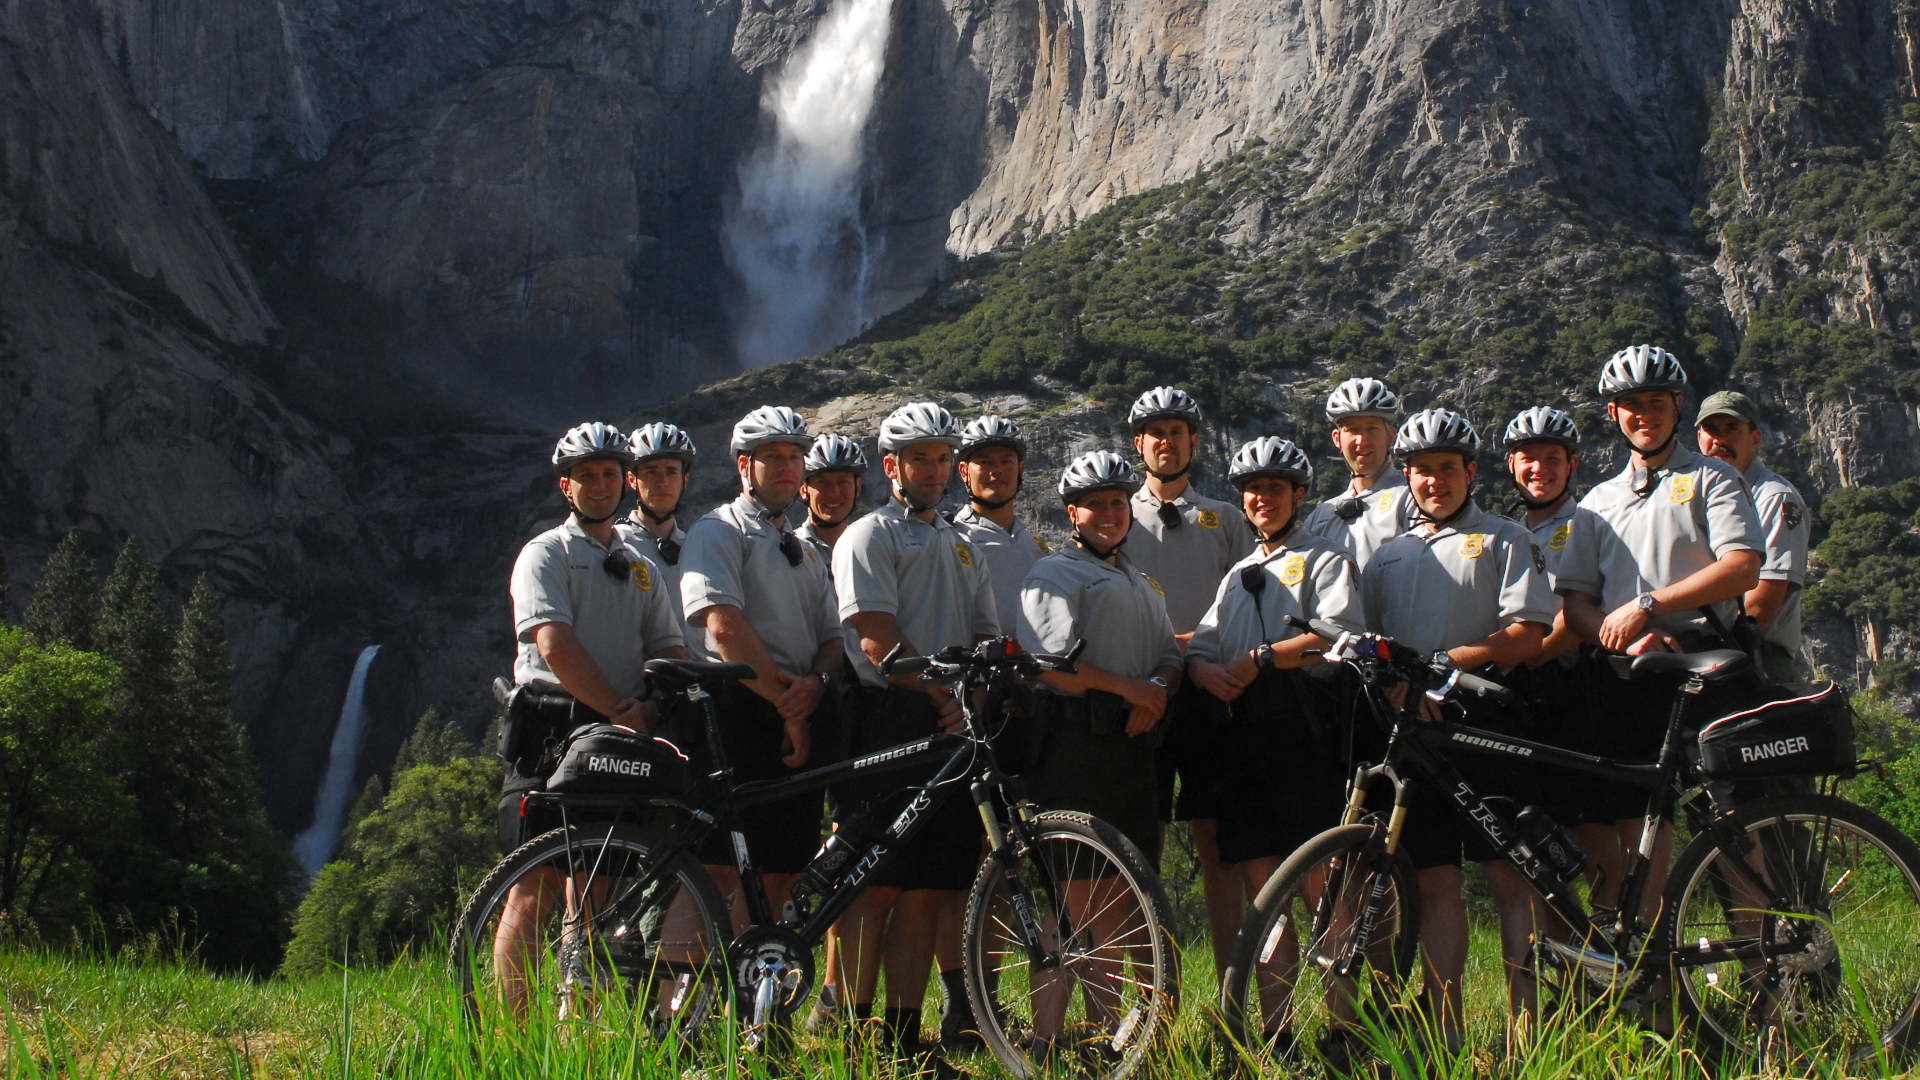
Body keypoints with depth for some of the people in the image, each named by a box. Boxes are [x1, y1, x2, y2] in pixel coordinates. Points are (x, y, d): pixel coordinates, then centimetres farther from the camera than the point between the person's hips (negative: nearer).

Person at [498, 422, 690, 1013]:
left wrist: (653, 707, -10)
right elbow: (554, 644, -12)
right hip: (554, 730, -5)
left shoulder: (641, 563, 20)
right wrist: (619, 709, -18)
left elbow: (669, 646, 11)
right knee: (536, 890, -7)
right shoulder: (546, 553, 2)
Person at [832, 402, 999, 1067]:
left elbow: (985, 637, 19)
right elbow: (876, 638, -9)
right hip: (887, 721, -6)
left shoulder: (963, 546, 24)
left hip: (948, 730, 6)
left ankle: (904, 1038, 8)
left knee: (927, 890, 4)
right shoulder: (869, 537, 3)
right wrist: (942, 692, -12)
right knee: (877, 884, -9)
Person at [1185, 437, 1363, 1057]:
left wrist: (1260, 658, -12)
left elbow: (1340, 634, -11)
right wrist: (1209, 671, -4)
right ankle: (1275, 1031, 6)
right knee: (1258, 884, 3)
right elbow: (1200, 649, 19)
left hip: (1305, 732, -6)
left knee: (1318, 880, -10)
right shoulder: (1239, 576, 27)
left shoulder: (1324, 560, 7)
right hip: (1246, 736, 6)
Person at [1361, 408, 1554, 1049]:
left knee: (1512, 880, -7)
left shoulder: (1505, 540, 9)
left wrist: (1448, 660, -13)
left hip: (1487, 724, -4)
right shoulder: (1388, 556, 23)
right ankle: (1444, 1038, 4)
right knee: (1436, 882, 3)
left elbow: (1528, 636, -3)